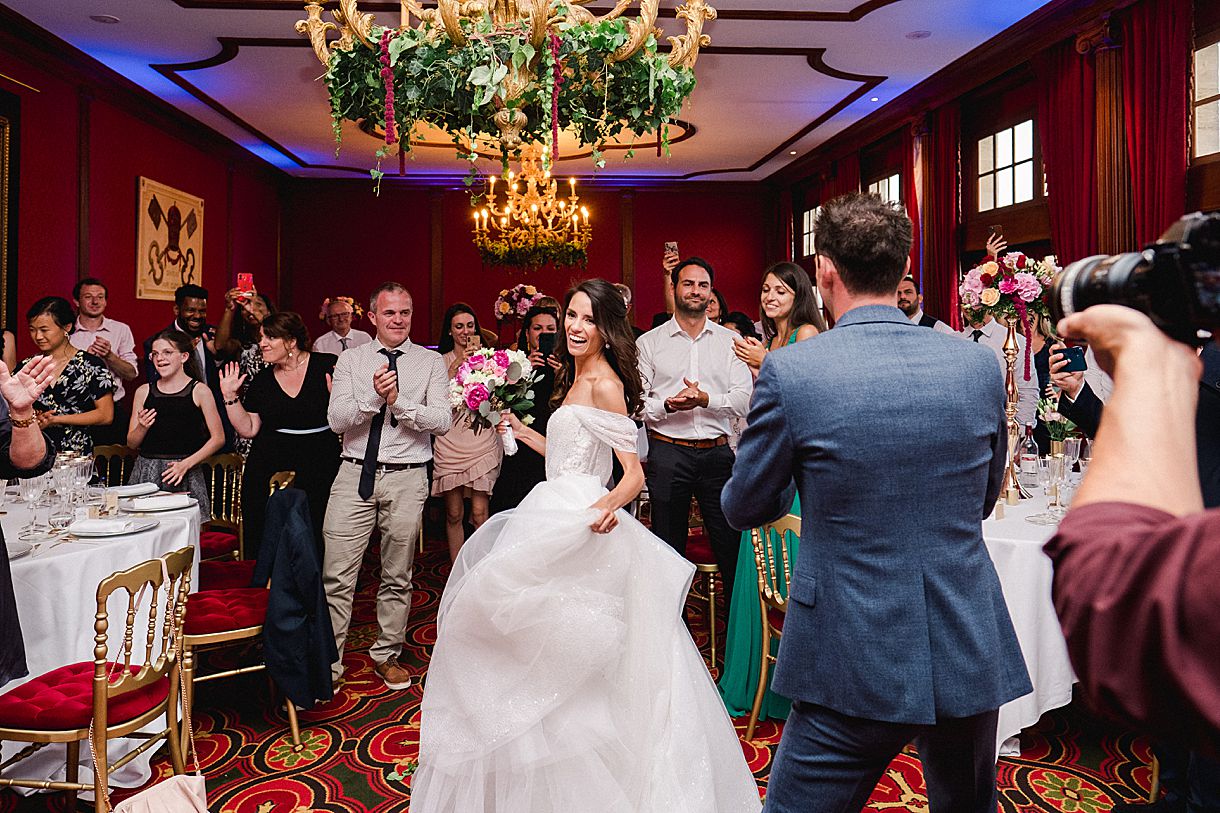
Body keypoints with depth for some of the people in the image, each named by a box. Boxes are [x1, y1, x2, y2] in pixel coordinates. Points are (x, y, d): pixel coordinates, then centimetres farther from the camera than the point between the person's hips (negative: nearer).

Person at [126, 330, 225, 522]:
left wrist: (186, 464, -10)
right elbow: (131, 443, 14)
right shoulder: (144, 391, 10)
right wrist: (142, 427, -7)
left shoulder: (199, 391, 1)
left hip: (185, 477, -3)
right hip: (146, 473, 3)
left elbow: (218, 438, -2)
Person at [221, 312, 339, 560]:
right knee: (265, 542, 3)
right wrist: (230, 396, 1)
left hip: (319, 468, -3)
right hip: (268, 469, 3)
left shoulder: (327, 366, -4)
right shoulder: (262, 380, 8)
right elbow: (248, 429, 8)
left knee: (313, 537, 0)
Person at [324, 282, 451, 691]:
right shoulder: (350, 360, 7)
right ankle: (327, 666, 12)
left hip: (407, 478, 0)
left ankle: (386, 655, 30)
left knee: (398, 577, 12)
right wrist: (373, 396, -18)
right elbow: (336, 420, -3)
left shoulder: (431, 362, 4)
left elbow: (443, 420, -6)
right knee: (336, 576, -2)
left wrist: (399, 401, -18)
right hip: (355, 474, 0)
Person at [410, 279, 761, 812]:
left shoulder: (604, 383, -14)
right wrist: (520, 429, 21)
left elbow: (634, 475, -19)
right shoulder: (574, 378, 14)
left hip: (579, 522, -10)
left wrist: (608, 505, -38)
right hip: (555, 519, 10)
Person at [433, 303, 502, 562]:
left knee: (479, 514, -4)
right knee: (454, 514, 6)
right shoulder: (440, 361, 7)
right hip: (449, 442, 0)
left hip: (482, 441, 0)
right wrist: (459, 362, -14)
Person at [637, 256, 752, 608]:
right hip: (668, 451, -1)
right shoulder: (649, 343, 5)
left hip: (718, 452, 1)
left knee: (731, 542, 6)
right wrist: (667, 406, -18)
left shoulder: (729, 341, 8)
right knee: (669, 547, 10)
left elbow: (744, 399, -2)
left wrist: (706, 399, -19)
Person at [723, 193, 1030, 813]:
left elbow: (744, 508, -3)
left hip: (857, 663, -4)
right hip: (973, 659, 5)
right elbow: (984, 497, 11)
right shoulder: (980, 366, -4)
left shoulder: (790, 372, -16)